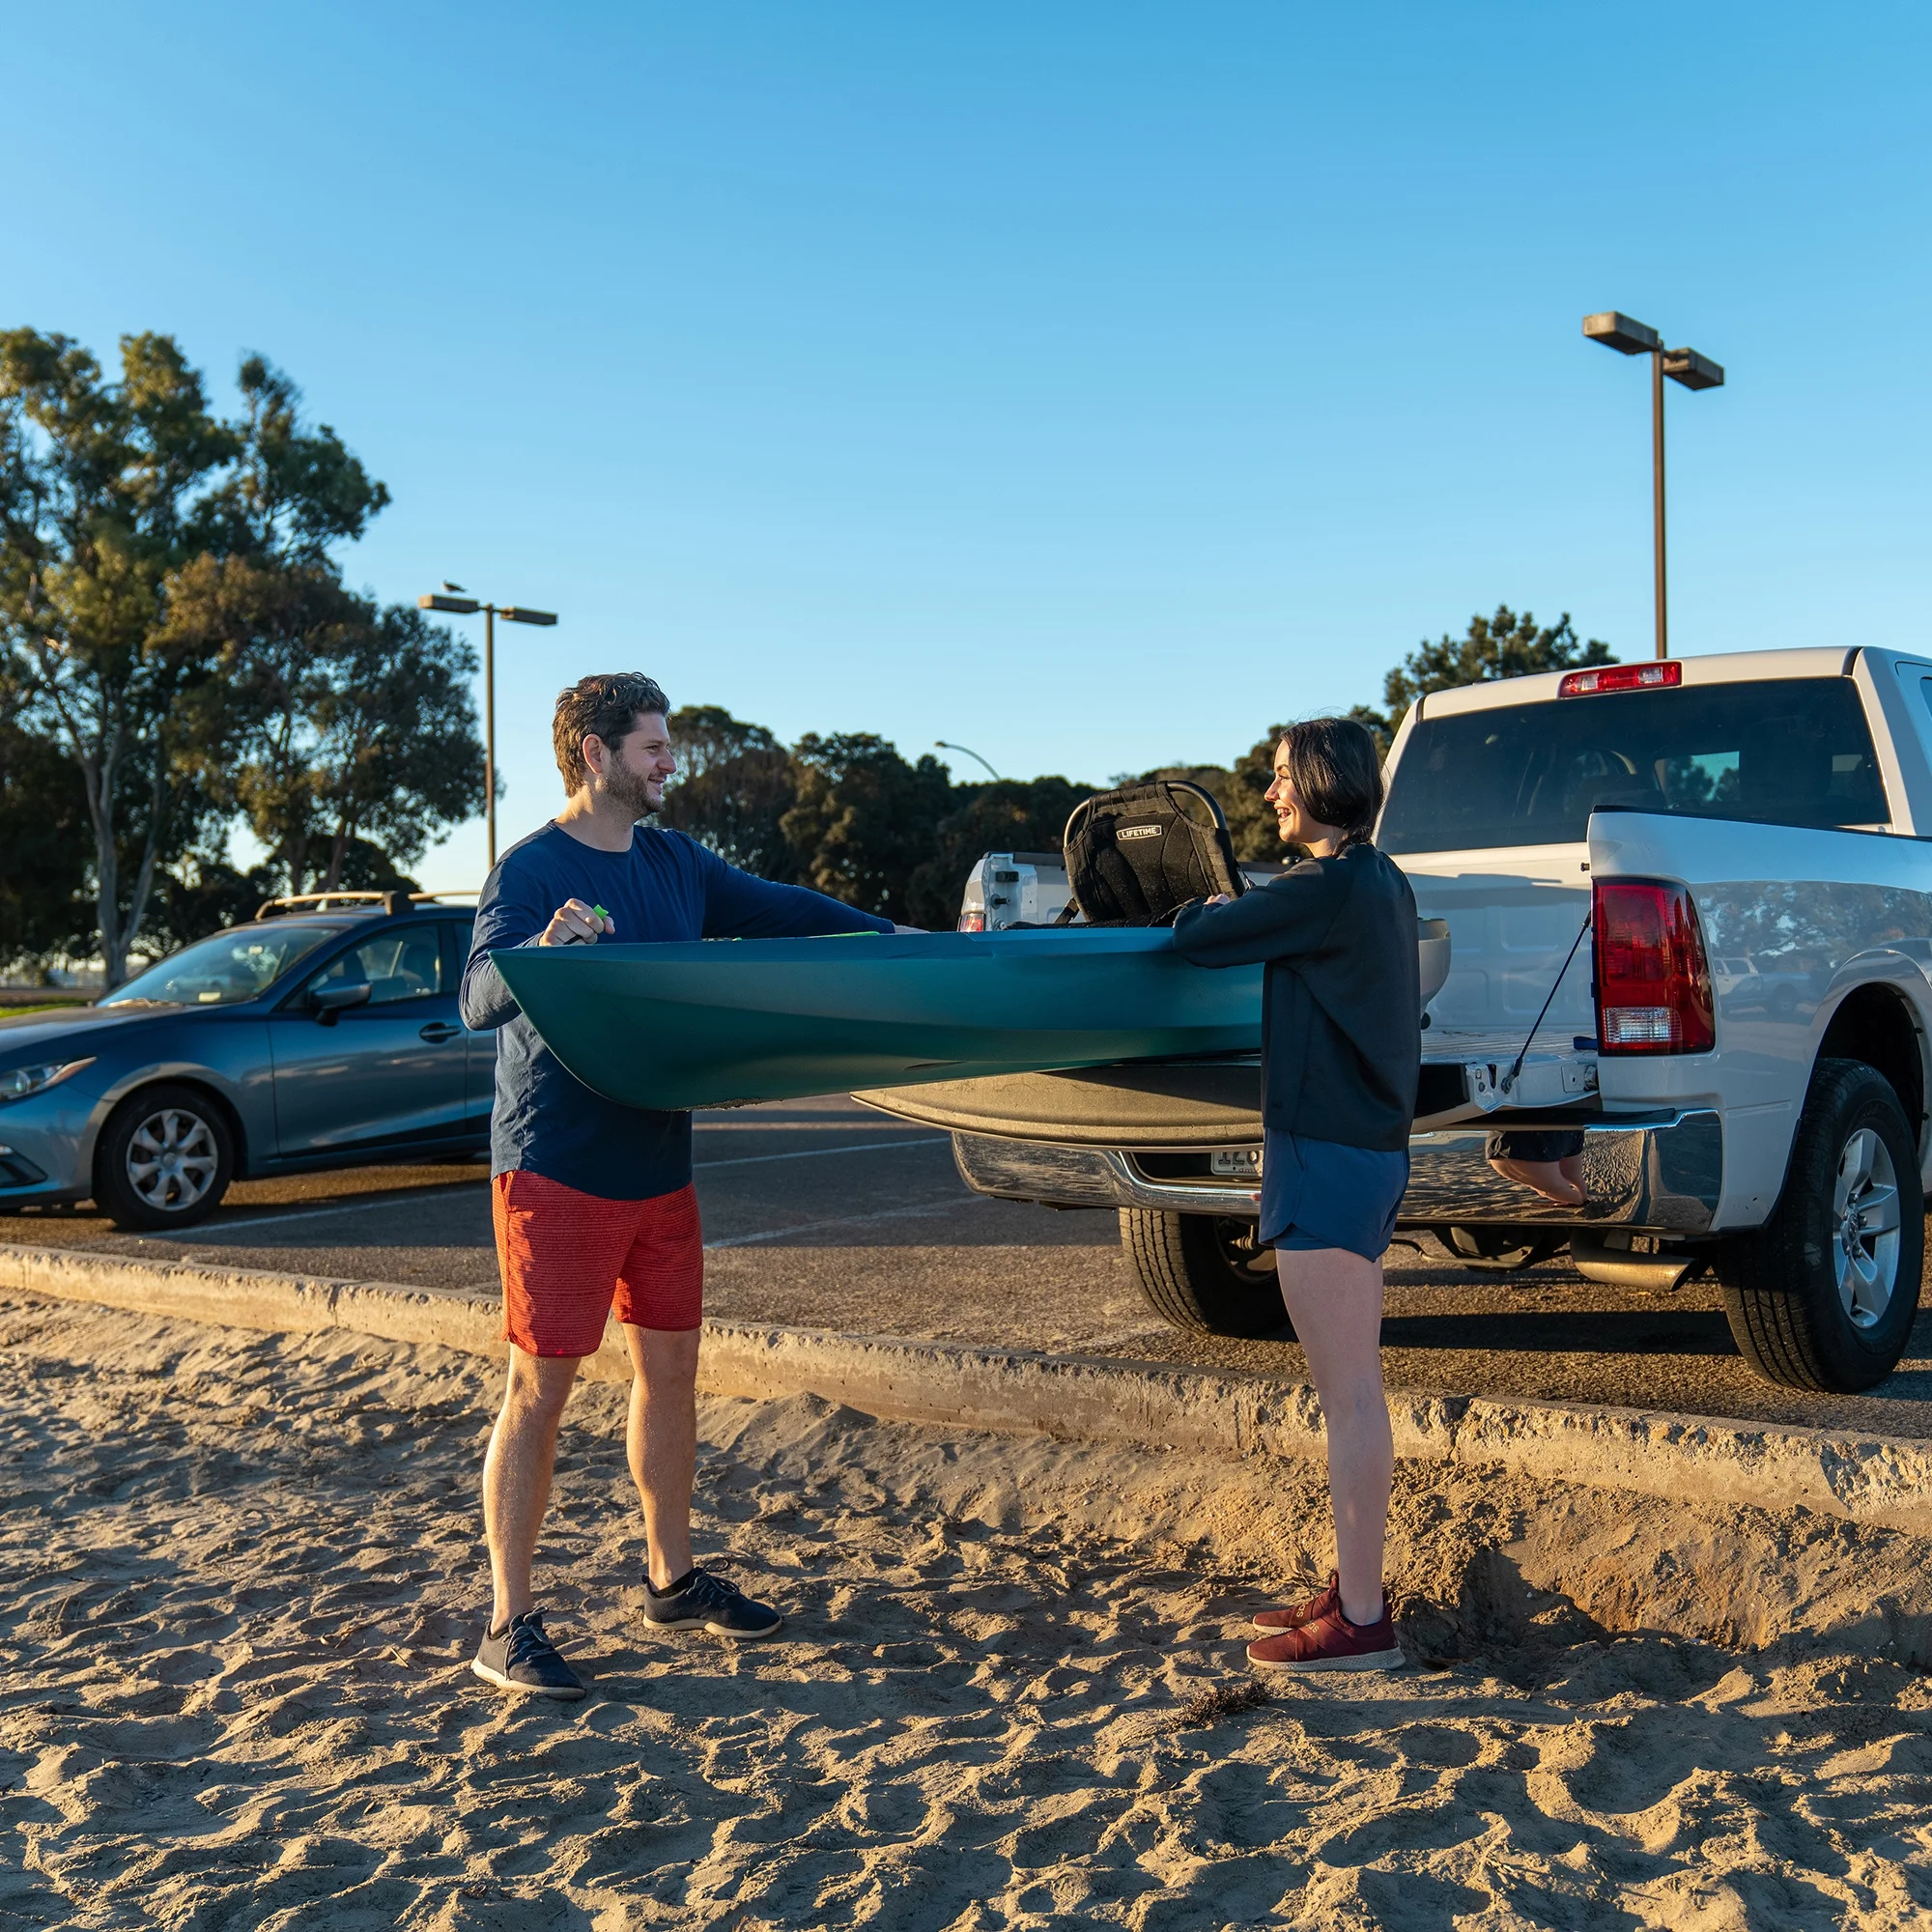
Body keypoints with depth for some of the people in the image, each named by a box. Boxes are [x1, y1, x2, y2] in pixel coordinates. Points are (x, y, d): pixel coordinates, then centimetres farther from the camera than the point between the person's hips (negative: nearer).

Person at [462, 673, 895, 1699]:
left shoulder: (676, 863, 10)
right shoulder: (531, 869, -12)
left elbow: (782, 909, 20)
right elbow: (476, 999, -23)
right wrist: (543, 952, -43)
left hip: (658, 1164, 7)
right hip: (556, 1169, -7)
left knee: (670, 1367, 14)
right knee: (538, 1389, -3)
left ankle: (673, 1578, 29)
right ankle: (509, 1625, 7)